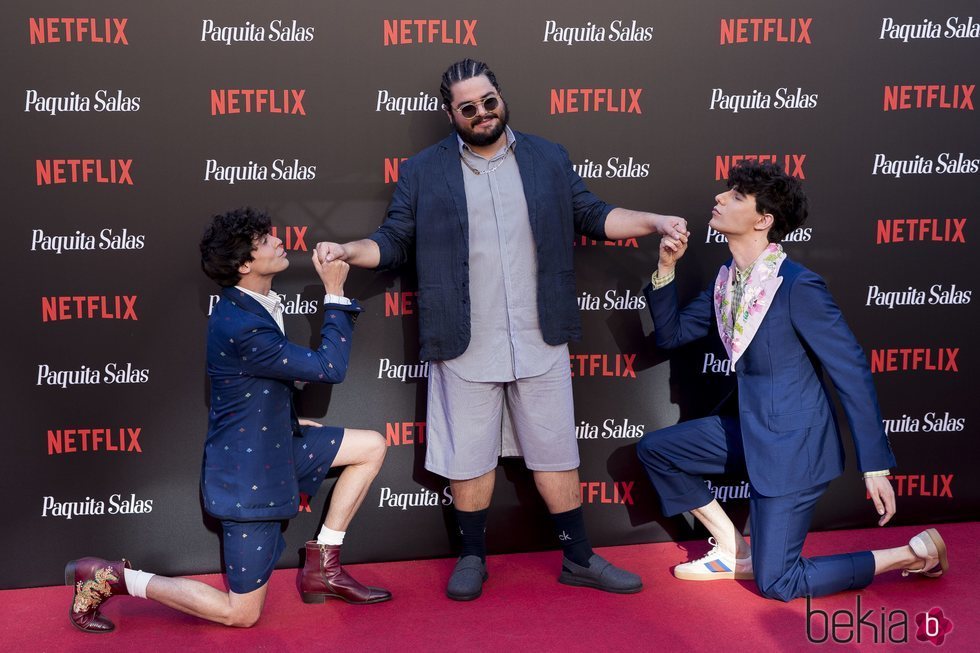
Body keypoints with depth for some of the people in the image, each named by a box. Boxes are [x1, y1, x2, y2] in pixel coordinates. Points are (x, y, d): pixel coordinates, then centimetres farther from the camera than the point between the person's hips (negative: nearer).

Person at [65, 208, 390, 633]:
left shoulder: (250, 307, 3)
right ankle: (110, 578, 8)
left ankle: (323, 566, 14)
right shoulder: (242, 328, -28)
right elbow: (329, 368, -25)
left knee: (372, 446, 8)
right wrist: (335, 293, -20)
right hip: (248, 474, -9)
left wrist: (290, 421, 15)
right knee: (242, 613, 1)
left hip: (271, 445, 9)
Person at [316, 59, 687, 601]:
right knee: (468, 458, 9)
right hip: (466, 347, -1)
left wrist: (655, 222, 1)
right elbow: (393, 242, 3)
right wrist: (348, 251, -15)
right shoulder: (422, 172, 2)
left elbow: (593, 215, 12)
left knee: (556, 453, 11)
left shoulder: (549, 160, 8)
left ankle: (579, 558, 25)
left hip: (540, 343, 1)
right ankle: (472, 558, 29)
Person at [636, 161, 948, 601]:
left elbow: (853, 373, -18)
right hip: (748, 428, 8)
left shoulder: (799, 287, -21)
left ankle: (914, 554, 8)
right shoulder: (727, 280, 3)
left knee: (776, 584, -6)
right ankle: (732, 548, 18)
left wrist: (876, 466, -18)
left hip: (794, 443, -8)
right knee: (654, 449, 8)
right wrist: (665, 268, -5)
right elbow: (670, 334, 11)